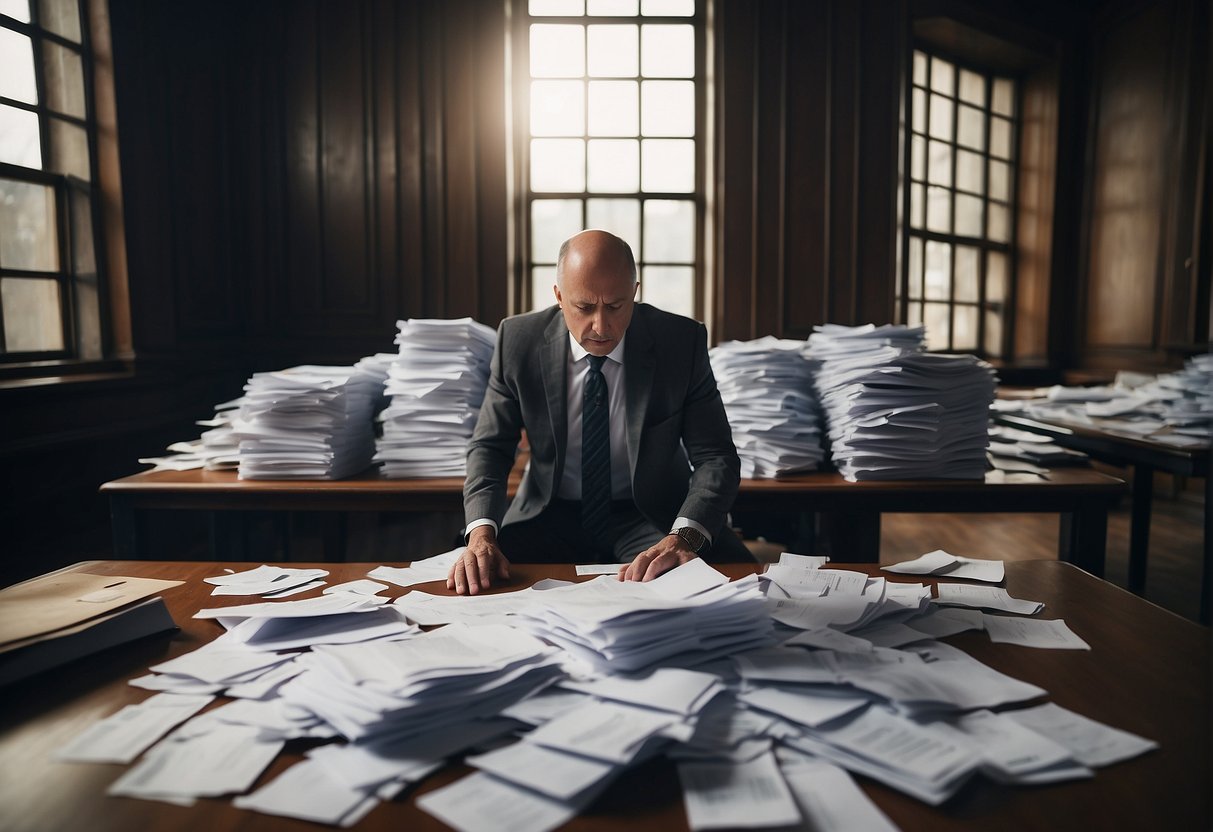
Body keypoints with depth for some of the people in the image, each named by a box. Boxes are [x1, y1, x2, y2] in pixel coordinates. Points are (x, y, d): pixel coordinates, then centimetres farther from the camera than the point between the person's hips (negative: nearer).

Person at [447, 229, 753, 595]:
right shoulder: (519, 340, -9)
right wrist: (481, 533, -23)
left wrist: (684, 537, -33)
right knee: (471, 581, -25)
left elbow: (716, 457, -13)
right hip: (551, 515, 1)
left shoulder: (681, 342, -12)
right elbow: (489, 446, -3)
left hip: (650, 514, 0)